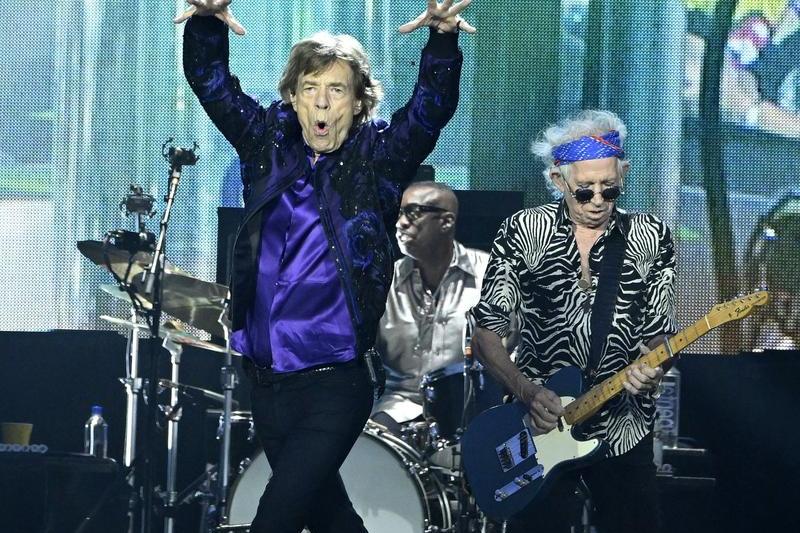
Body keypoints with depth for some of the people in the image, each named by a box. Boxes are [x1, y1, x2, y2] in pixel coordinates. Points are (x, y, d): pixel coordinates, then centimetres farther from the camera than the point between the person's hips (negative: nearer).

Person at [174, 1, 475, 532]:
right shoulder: (268, 145, 7)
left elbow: (432, 106, -15)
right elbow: (211, 81, 4)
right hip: (266, 383, 5)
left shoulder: (378, 158, -2)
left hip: (334, 386, -5)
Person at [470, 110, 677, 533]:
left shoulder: (650, 238, 1)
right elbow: (485, 335, -3)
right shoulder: (523, 233, -4)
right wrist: (526, 391, -18)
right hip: (538, 426, -1)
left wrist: (651, 367, -19)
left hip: (623, 429, 2)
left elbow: (659, 332, 4)